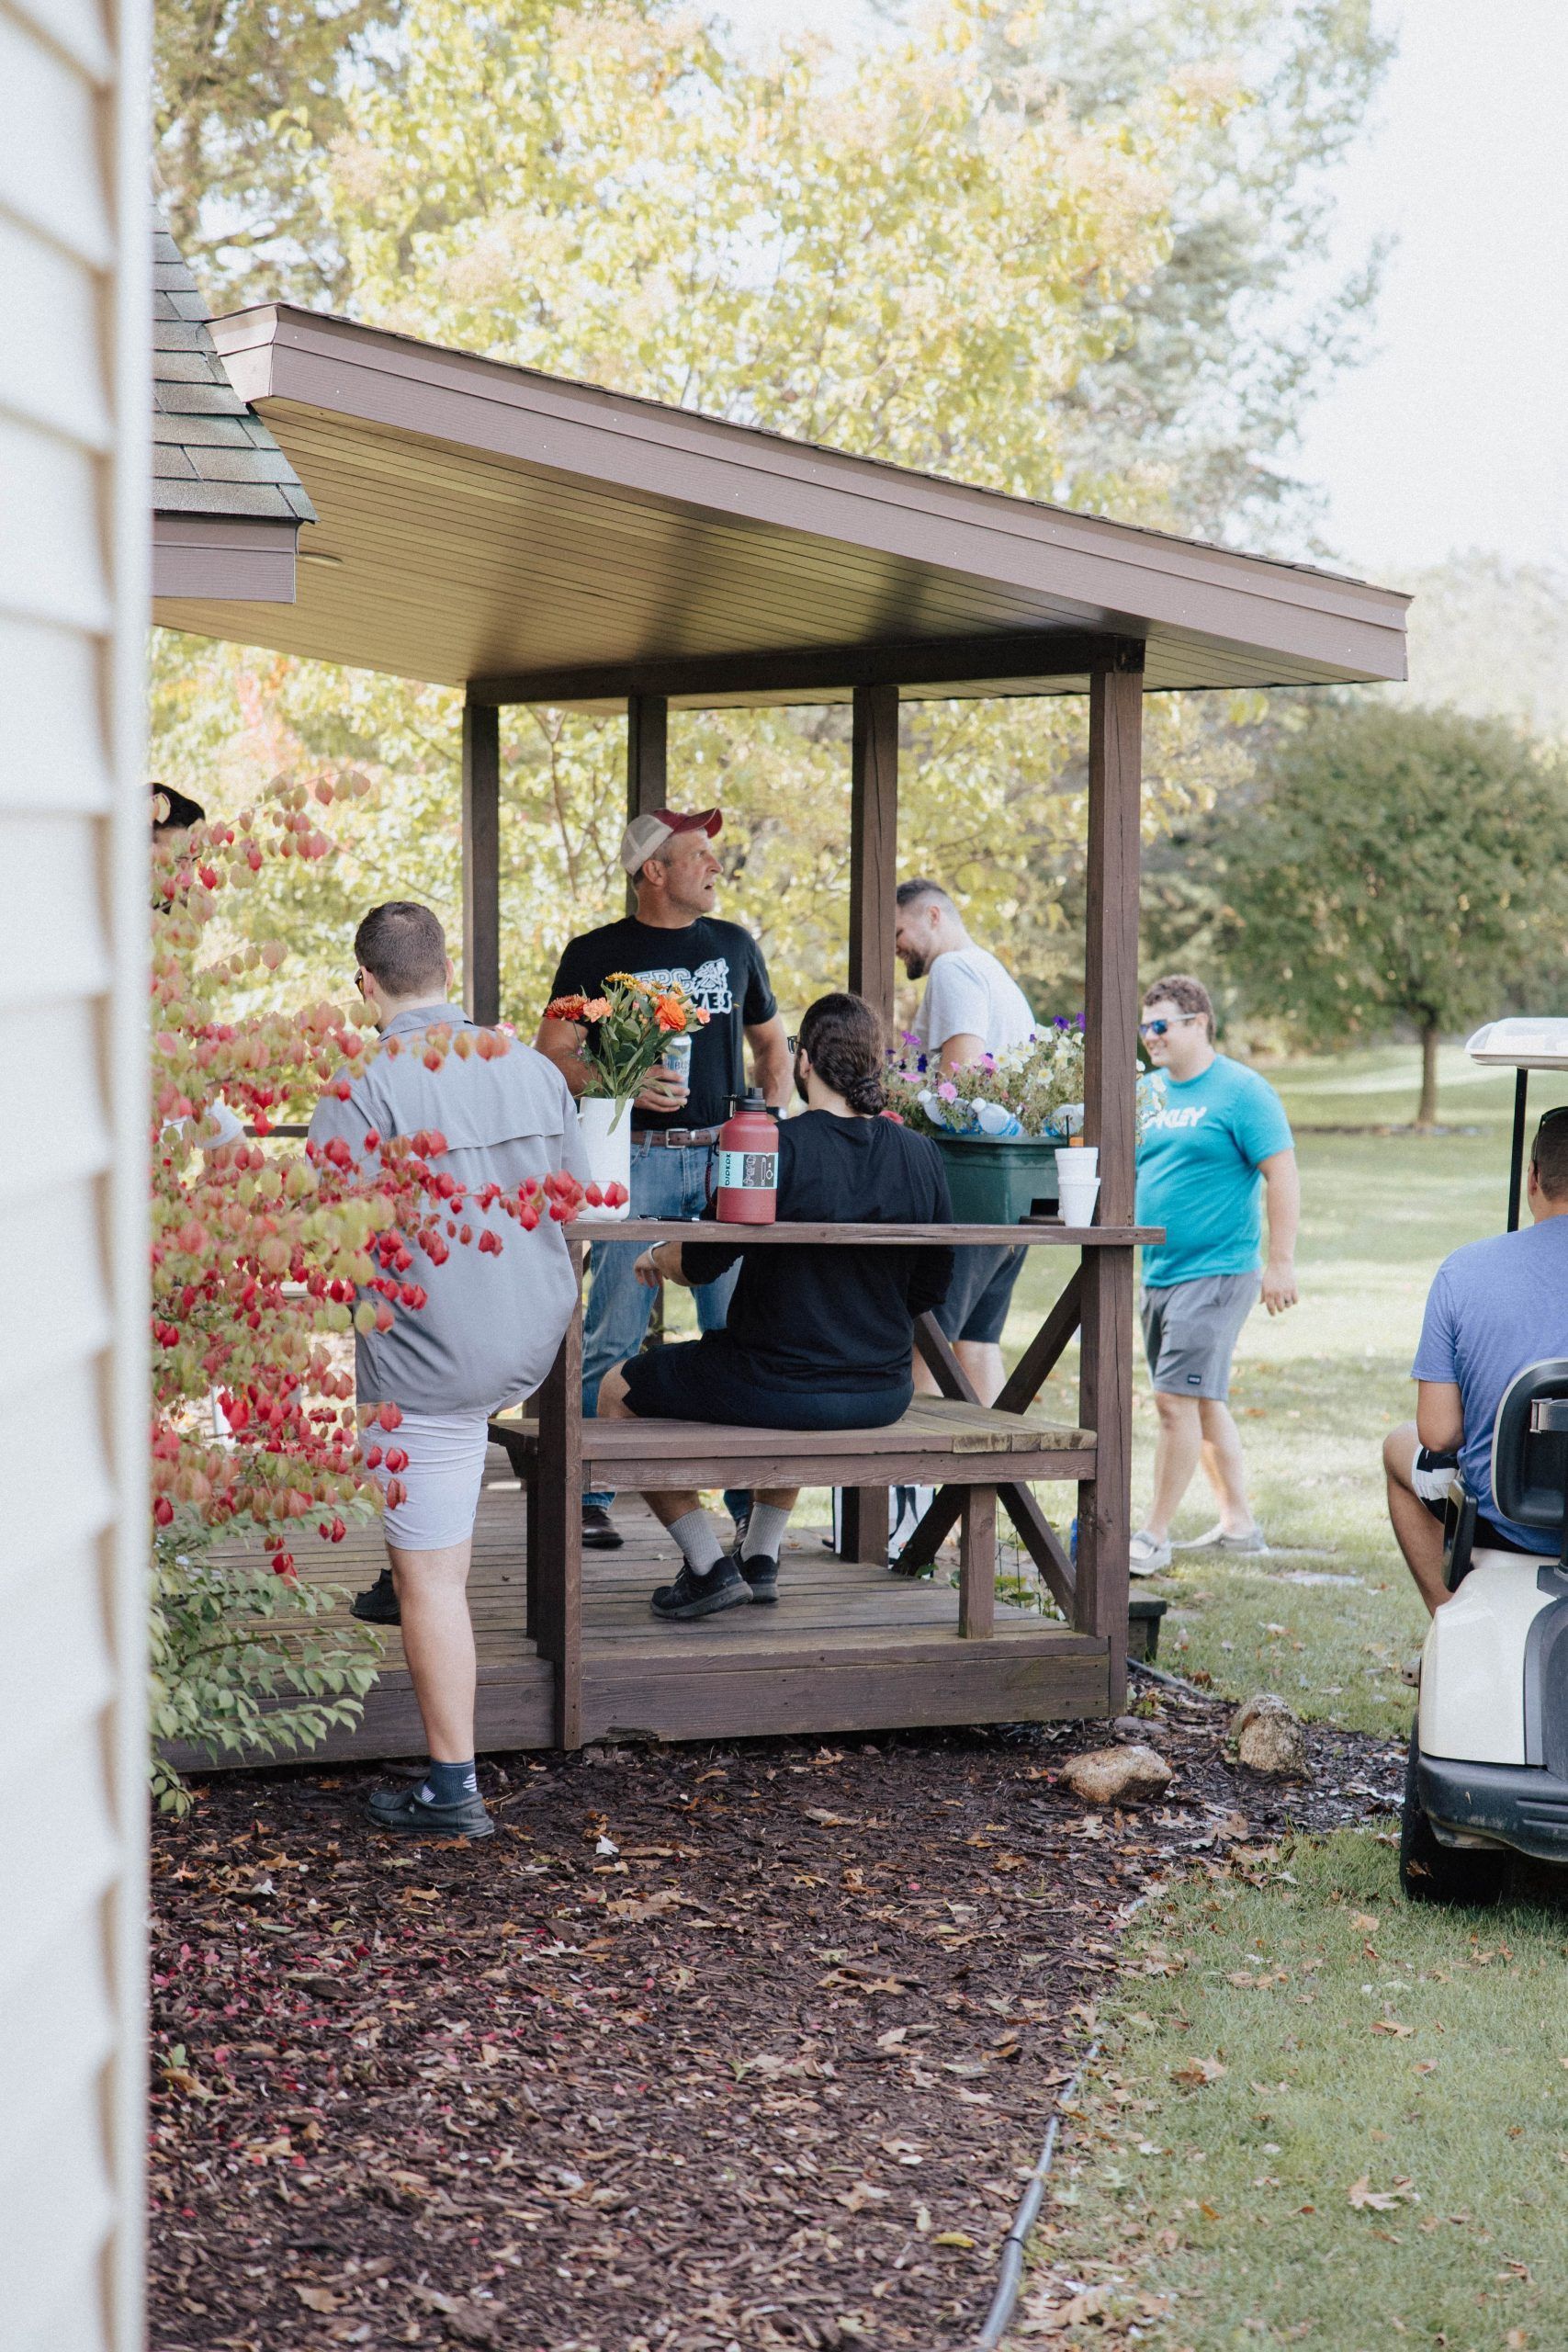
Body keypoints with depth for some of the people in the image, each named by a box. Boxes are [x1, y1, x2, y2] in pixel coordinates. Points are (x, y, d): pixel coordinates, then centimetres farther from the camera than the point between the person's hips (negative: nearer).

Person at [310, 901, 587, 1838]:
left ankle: (453, 1791, 5)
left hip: (428, 1356, -7)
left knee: (429, 1574, 1)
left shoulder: (365, 1089, -17)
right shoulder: (537, 1069, 2)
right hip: (534, 1344, 7)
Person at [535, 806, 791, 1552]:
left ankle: (754, 1498, 6)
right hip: (637, 1158, -3)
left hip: (727, 1156, 3)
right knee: (612, 1337, -5)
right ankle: (588, 1497, 2)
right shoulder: (597, 953, 4)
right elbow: (551, 1055, 1)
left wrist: (773, 1112, 9)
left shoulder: (733, 946, 16)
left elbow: (769, 1041, 26)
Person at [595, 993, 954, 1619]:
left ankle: (708, 1564, 14)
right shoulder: (922, 1155, -1)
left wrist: (657, 1257, 12)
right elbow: (931, 1287, 7)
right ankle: (762, 1555, 40)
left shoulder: (776, 1146, -16)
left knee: (618, 1391, 18)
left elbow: (702, 1263, -10)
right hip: (882, 1393, 6)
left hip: (774, 1389, -6)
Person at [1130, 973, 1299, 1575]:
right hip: (1158, 1273, 8)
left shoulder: (1241, 1091, -9)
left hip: (1216, 1271, -8)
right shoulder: (1148, 1091, 12)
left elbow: (1282, 1176, -12)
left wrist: (1281, 1263, -16)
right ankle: (1239, 1524, 24)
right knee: (1205, 1402, 14)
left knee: (1177, 1399, -12)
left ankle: (1154, 1536, -8)